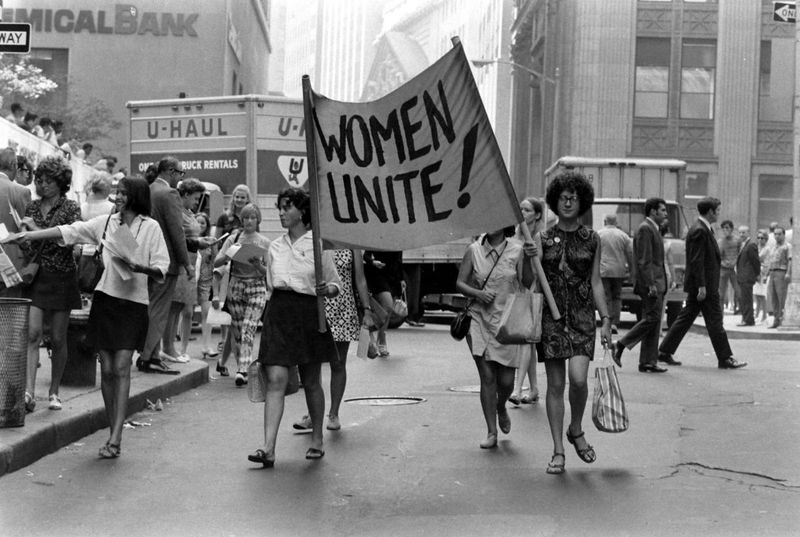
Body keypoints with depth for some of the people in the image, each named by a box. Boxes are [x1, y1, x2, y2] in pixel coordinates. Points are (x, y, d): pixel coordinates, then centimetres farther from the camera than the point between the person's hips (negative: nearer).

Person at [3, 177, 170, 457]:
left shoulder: (151, 227, -1)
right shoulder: (105, 223, 8)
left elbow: (162, 269, -3)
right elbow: (69, 231, 4)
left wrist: (138, 267, -20)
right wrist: (30, 235, -3)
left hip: (133, 302, -3)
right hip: (105, 298, 3)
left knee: (121, 367, -11)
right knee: (107, 369, 3)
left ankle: (115, 438, -12)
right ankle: (114, 433, 12)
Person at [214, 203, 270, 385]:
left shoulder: (264, 242, 4)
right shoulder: (233, 239, 5)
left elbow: (268, 271, 3)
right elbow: (216, 262, 0)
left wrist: (258, 265, -17)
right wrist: (229, 256, -18)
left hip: (257, 287, -2)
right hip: (236, 285, 2)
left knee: (248, 329, -13)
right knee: (236, 329, 2)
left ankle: (242, 370, -18)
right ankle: (243, 366, 17)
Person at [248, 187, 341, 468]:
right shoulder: (275, 247, 11)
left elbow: (336, 284, 2)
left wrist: (326, 290, -18)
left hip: (308, 313, -3)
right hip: (278, 312, 3)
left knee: (311, 382, 8)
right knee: (276, 380, -9)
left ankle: (317, 440, 25)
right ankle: (268, 448, -15)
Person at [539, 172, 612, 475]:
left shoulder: (591, 240, 7)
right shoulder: (543, 239, 5)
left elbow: (595, 282, 9)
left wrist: (606, 319, 4)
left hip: (581, 316, 0)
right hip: (551, 316, 0)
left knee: (578, 378, -16)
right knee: (555, 384, 1)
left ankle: (576, 430, 13)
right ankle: (558, 452, 8)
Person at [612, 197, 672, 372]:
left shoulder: (653, 229, 21)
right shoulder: (645, 229, -11)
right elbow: (644, 261, -19)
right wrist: (651, 284, -24)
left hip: (656, 282, 10)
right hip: (650, 282, -10)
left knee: (653, 321, 7)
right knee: (652, 318, -13)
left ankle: (648, 362, 8)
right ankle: (620, 345, -6)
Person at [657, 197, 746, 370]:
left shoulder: (703, 230, 17)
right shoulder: (699, 231, -16)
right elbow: (696, 261, -21)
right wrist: (702, 286, -22)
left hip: (703, 285, 10)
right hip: (704, 285, -10)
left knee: (685, 319, 11)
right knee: (715, 322, -4)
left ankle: (664, 351, 14)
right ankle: (725, 358, 2)